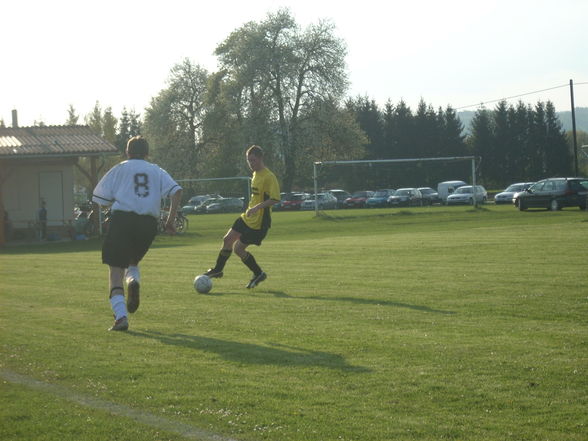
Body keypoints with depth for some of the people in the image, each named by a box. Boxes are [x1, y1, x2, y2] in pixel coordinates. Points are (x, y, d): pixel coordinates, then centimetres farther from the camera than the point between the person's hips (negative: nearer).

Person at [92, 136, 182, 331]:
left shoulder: (120, 169, 12)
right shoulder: (157, 171, 18)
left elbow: (100, 198, 6)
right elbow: (176, 191, 2)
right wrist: (171, 219, 5)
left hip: (122, 219, -3)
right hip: (149, 222, 3)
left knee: (115, 271, 0)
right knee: (133, 262, 27)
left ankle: (121, 316, -17)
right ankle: (133, 281, -9)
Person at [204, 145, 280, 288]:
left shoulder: (269, 177, -19)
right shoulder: (256, 174, 10)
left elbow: (275, 199, -25)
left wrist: (258, 207, -33)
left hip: (259, 222, -9)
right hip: (247, 217, 9)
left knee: (238, 248, -5)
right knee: (227, 239, 8)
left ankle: (258, 274, 10)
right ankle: (218, 270, 23)